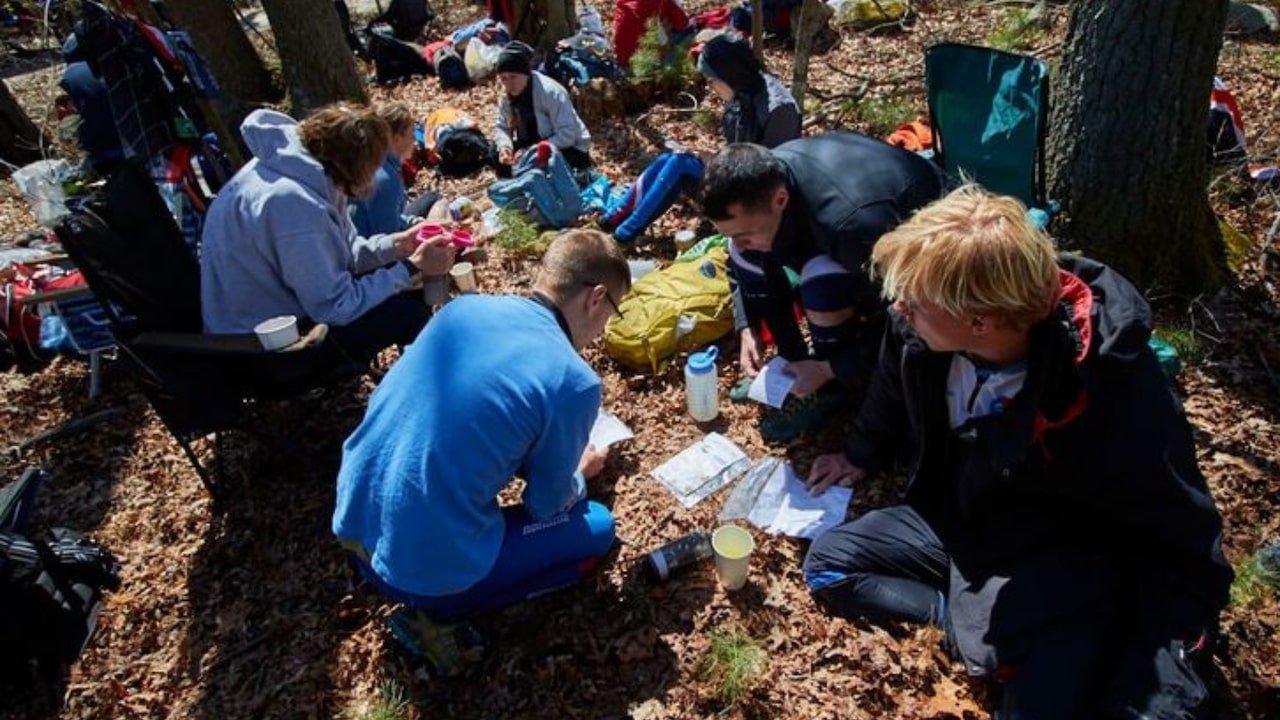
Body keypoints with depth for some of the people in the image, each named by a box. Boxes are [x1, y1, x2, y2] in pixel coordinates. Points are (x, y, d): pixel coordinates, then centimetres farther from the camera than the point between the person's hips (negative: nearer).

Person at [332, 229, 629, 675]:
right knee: (597, 528, 12)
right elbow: (546, 504, -3)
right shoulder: (573, 382, -18)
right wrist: (580, 475, 20)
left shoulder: (464, 307, 0)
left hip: (353, 524, 7)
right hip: (428, 566, -6)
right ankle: (437, 614, 5)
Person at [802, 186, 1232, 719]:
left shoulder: (1118, 397, -32)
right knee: (827, 563, -3)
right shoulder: (921, 326, -18)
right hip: (956, 521, 6)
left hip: (1062, 567, -5)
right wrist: (862, 455, 21)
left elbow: (1184, 554, -20)